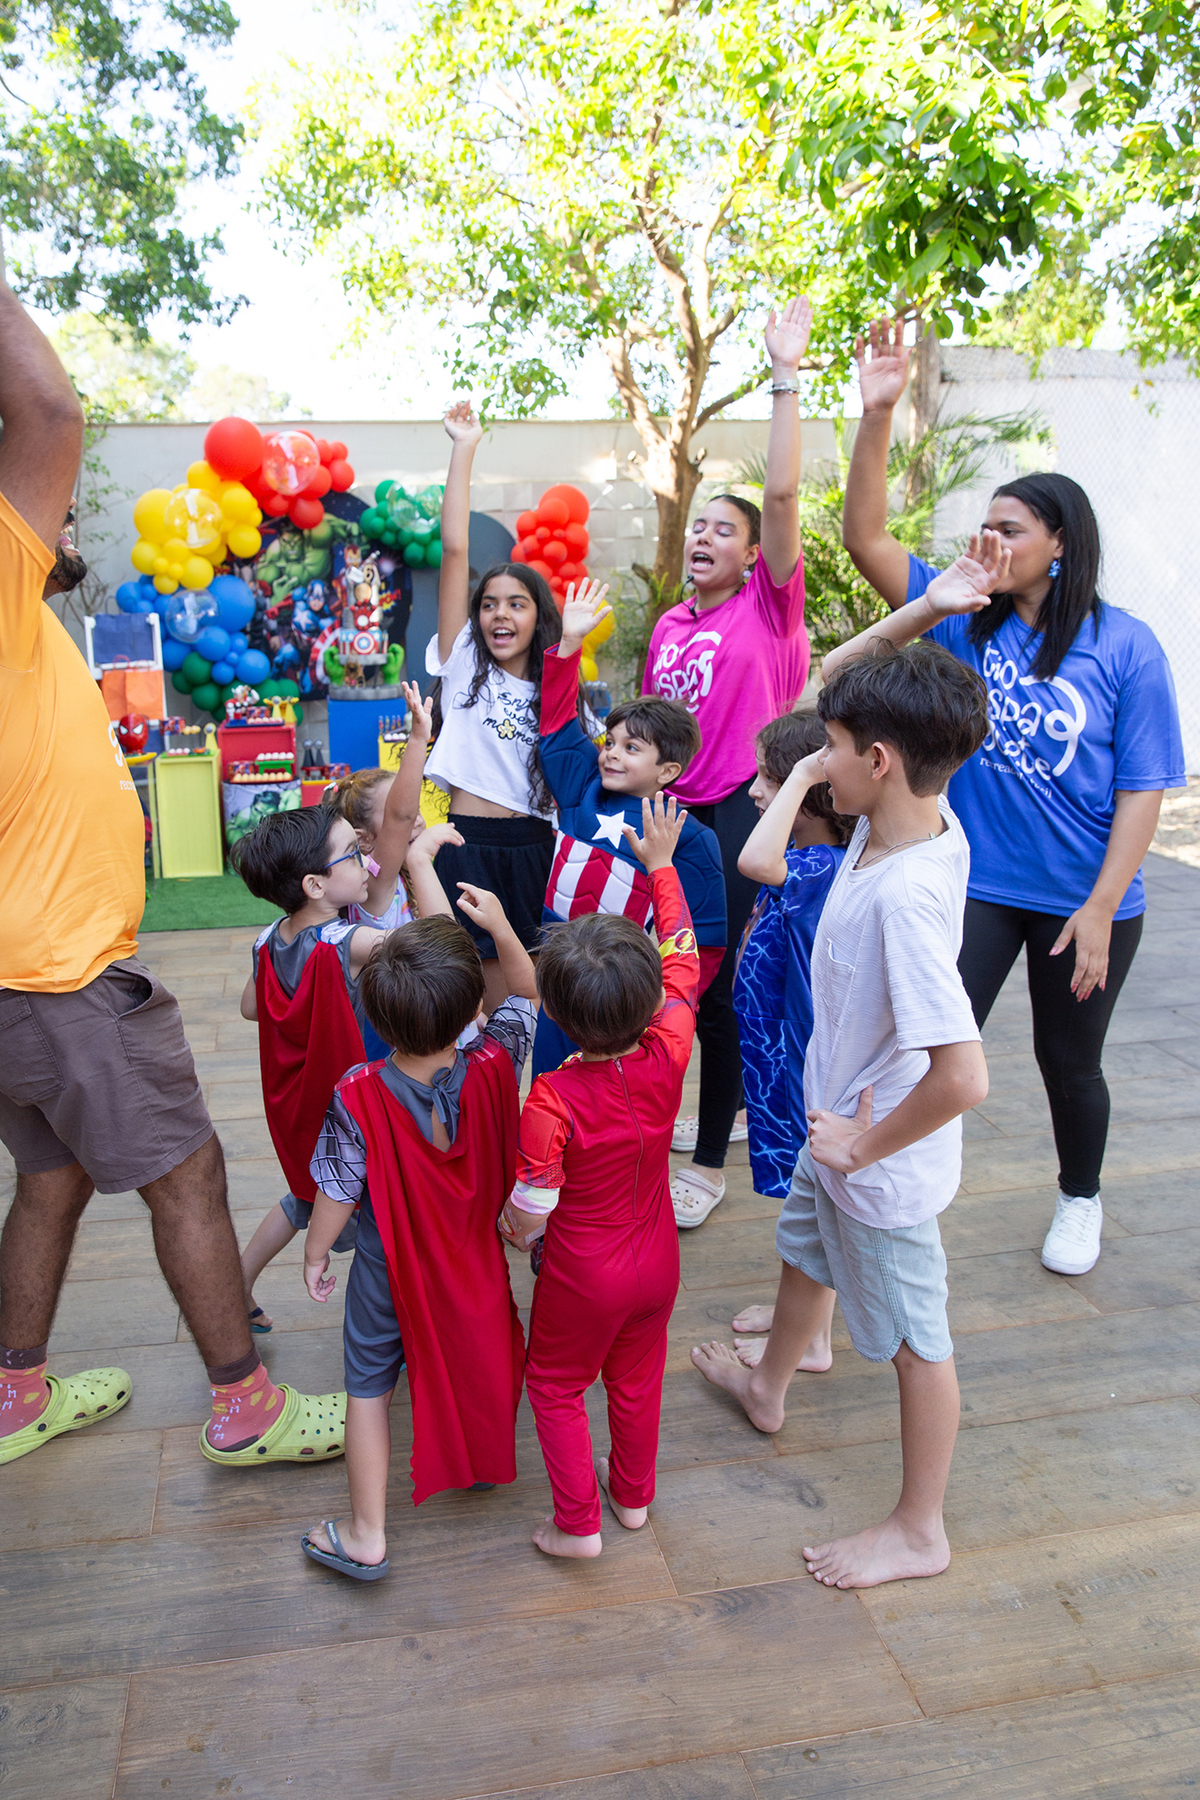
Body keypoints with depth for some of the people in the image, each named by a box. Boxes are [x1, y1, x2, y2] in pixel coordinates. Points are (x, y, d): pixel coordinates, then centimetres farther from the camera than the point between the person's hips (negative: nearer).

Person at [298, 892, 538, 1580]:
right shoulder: (493, 1068, -25)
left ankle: (366, 1535, 24)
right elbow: (526, 994, -7)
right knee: (478, 1355, 28)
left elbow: (338, 1192, -18)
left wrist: (316, 1253, -1)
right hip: (476, 1258, 3)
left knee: (369, 1383, 16)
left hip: (389, 1268, -2)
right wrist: (501, 928, -13)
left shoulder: (357, 1097, -30)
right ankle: (484, 1460, 52)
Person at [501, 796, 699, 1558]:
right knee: (638, 1379, 26)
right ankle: (634, 1494, 47)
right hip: (657, 1259, 5)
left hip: (584, 1276, -4)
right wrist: (661, 864, 4)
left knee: (556, 1387, 21)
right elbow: (683, 960, -6)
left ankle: (578, 1523, 32)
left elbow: (528, 1219, -24)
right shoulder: (668, 1055, -23)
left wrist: (509, 1228, 1)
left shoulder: (551, 1102, -33)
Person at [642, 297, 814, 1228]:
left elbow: (781, 494, -15)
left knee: (717, 979, -4)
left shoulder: (769, 605, -4)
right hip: (674, 810, 7)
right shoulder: (668, 625, 12)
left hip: (741, 810, -6)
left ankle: (710, 1163, 9)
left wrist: (787, 379, -15)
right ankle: (725, 1108, 36)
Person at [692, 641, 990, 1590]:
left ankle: (920, 1531, 36)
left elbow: (962, 1076, -38)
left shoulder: (907, 894, -37)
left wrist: (868, 1145, -25)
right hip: (840, 1123, 10)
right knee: (804, 1250, 32)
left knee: (914, 1339, 12)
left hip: (886, 1164, -10)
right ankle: (768, 1386, 62)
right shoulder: (910, 818, -11)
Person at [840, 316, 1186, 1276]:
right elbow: (868, 540, -11)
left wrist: (1100, 910, -14)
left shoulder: (1125, 646, -10)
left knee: (1069, 1060, 16)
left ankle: (1080, 1201, 42)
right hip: (976, 883, 1)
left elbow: (1143, 789, -9)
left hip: (1082, 899, -1)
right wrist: (877, 416, -21)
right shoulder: (965, 617, -3)